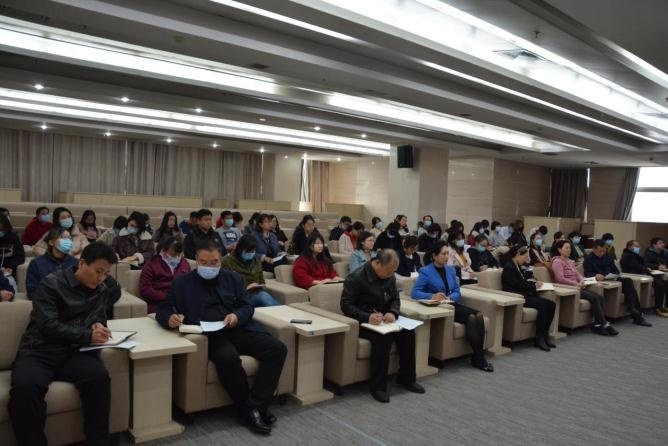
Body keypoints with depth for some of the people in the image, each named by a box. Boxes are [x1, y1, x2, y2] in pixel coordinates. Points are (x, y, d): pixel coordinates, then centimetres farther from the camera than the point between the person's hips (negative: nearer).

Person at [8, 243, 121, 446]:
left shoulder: (103, 288, 11)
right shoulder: (51, 283, -2)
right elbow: (48, 326, -11)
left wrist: (98, 322, 12)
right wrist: (87, 335, -22)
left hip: (75, 352, 3)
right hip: (40, 352, -2)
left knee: (99, 377, -31)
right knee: (25, 387, -36)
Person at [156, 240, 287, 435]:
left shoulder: (233, 278, 18)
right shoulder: (182, 283, 12)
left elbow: (247, 306, 13)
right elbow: (162, 308, 11)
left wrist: (237, 315, -11)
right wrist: (169, 318, -14)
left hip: (239, 330, 4)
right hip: (209, 335, -3)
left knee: (278, 349, -20)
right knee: (228, 357, -38)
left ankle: (255, 407, -18)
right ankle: (246, 409, -16)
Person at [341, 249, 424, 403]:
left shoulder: (389, 277, 4)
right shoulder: (356, 278, -17)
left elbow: (395, 299, 11)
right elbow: (346, 305, -17)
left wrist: (393, 313, -13)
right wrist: (367, 317, -31)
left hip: (384, 320, 6)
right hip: (363, 321, -6)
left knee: (408, 332, -18)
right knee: (384, 336, -34)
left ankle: (406, 378, -1)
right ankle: (377, 386, -22)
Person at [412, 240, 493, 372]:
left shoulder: (451, 269, 15)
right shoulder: (426, 271, -5)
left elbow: (457, 291, 13)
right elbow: (414, 293, -14)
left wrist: (451, 297, -11)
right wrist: (432, 296, -30)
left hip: (452, 304, 6)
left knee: (479, 315, -22)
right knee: (471, 317, -26)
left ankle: (478, 357, -19)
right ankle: (479, 358, -17)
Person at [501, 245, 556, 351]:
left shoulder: (518, 267, 21)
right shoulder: (508, 268, -8)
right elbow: (517, 285, -16)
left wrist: (535, 283, 5)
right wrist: (534, 286, -5)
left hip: (525, 295, 9)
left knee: (551, 304, -8)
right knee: (543, 305, -26)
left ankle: (545, 335, -5)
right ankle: (539, 339, -19)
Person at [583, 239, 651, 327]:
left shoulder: (608, 256, 18)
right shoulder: (588, 258, -1)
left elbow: (616, 270, 16)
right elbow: (587, 274, -10)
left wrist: (613, 276, -8)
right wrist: (596, 276, -31)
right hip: (599, 282, -6)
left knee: (628, 281, -22)